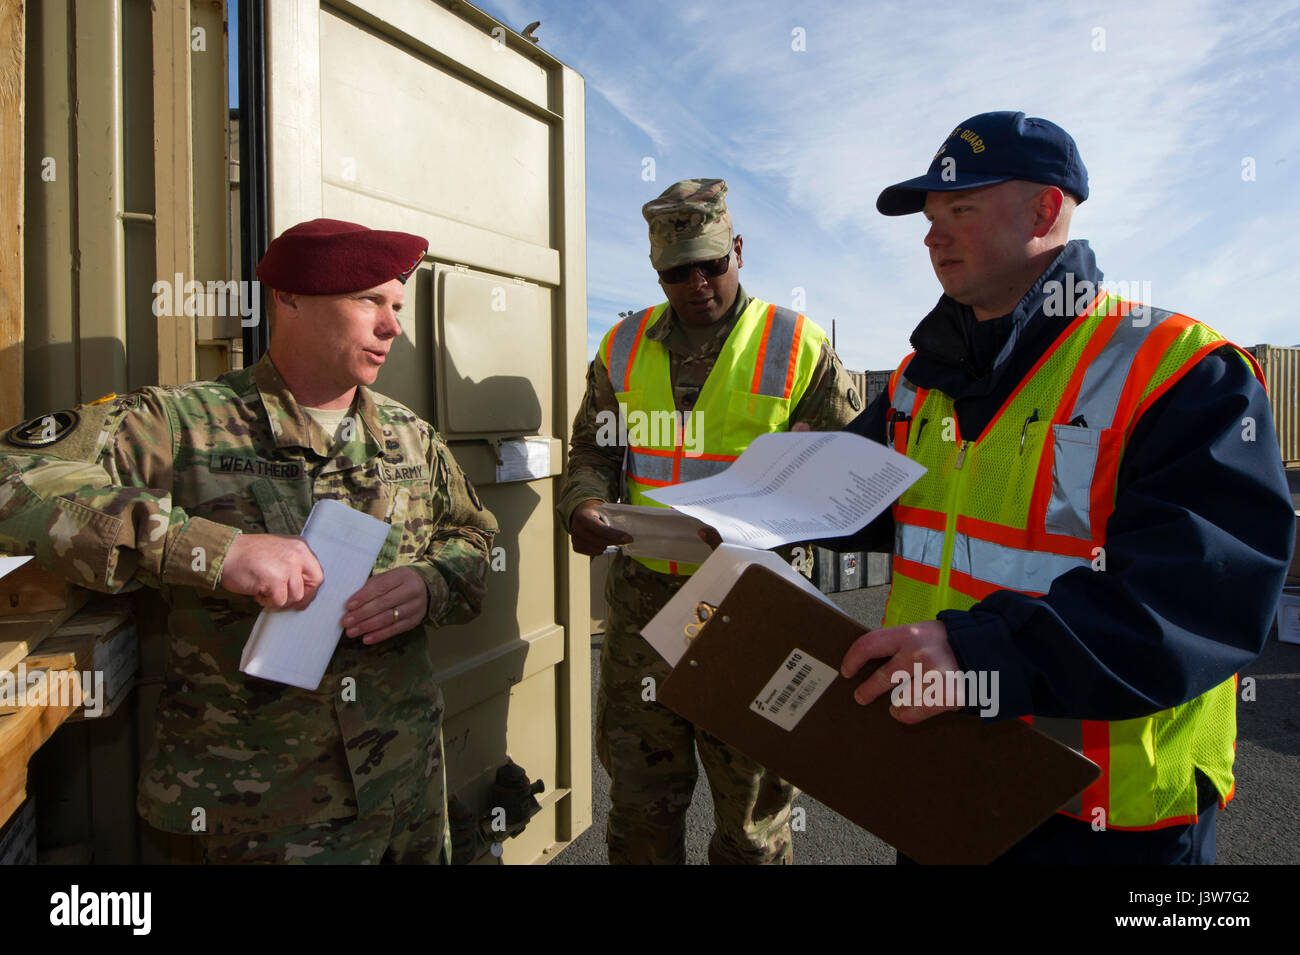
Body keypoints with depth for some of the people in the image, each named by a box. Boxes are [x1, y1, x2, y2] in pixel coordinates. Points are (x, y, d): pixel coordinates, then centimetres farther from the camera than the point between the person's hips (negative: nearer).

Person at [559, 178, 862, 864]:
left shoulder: (798, 346, 0)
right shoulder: (623, 347, 10)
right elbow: (593, 450, 16)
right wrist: (583, 506, -6)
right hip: (643, 596, 3)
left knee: (752, 809, 12)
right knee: (638, 803, 15)